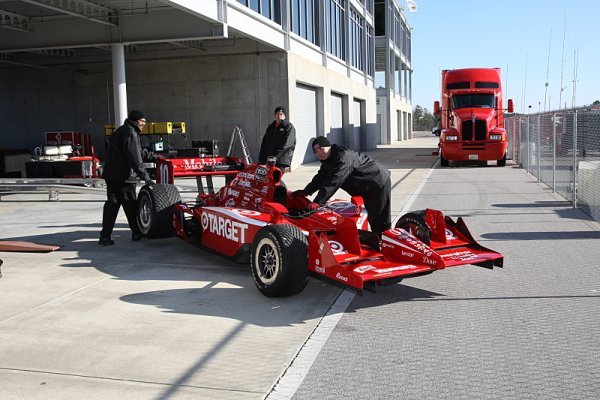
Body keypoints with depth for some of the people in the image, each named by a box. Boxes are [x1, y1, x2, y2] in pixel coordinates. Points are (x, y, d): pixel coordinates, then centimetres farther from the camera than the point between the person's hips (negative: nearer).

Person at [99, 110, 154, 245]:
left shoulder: (121, 130, 20)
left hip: (112, 174, 10)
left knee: (112, 204, 7)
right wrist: (145, 176, -18)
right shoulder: (130, 133, -13)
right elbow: (134, 158, -19)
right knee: (130, 204, 2)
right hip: (123, 177, -10)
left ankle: (105, 236, 3)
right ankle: (136, 232, 14)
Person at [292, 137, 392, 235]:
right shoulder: (327, 160, 4)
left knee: (380, 219, -7)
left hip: (379, 182, -10)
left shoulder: (343, 157, -29)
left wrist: (318, 201, -43)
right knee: (372, 217, 19)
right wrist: (306, 192, -4)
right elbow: (321, 178, 8)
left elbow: (334, 181, -38)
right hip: (366, 187, 10)